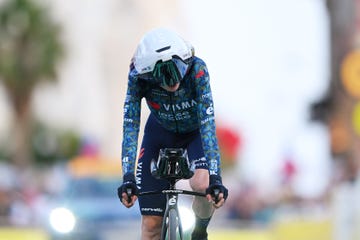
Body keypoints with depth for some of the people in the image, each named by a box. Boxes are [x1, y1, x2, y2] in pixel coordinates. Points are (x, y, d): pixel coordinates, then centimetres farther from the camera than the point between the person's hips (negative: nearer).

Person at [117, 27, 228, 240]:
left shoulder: (196, 70, -35)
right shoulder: (139, 77, -31)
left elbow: (208, 124, -39)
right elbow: (131, 127, -32)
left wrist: (215, 179, -46)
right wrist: (128, 179, -43)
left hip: (195, 132, -1)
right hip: (160, 133, 1)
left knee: (202, 184, -31)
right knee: (151, 222, -6)